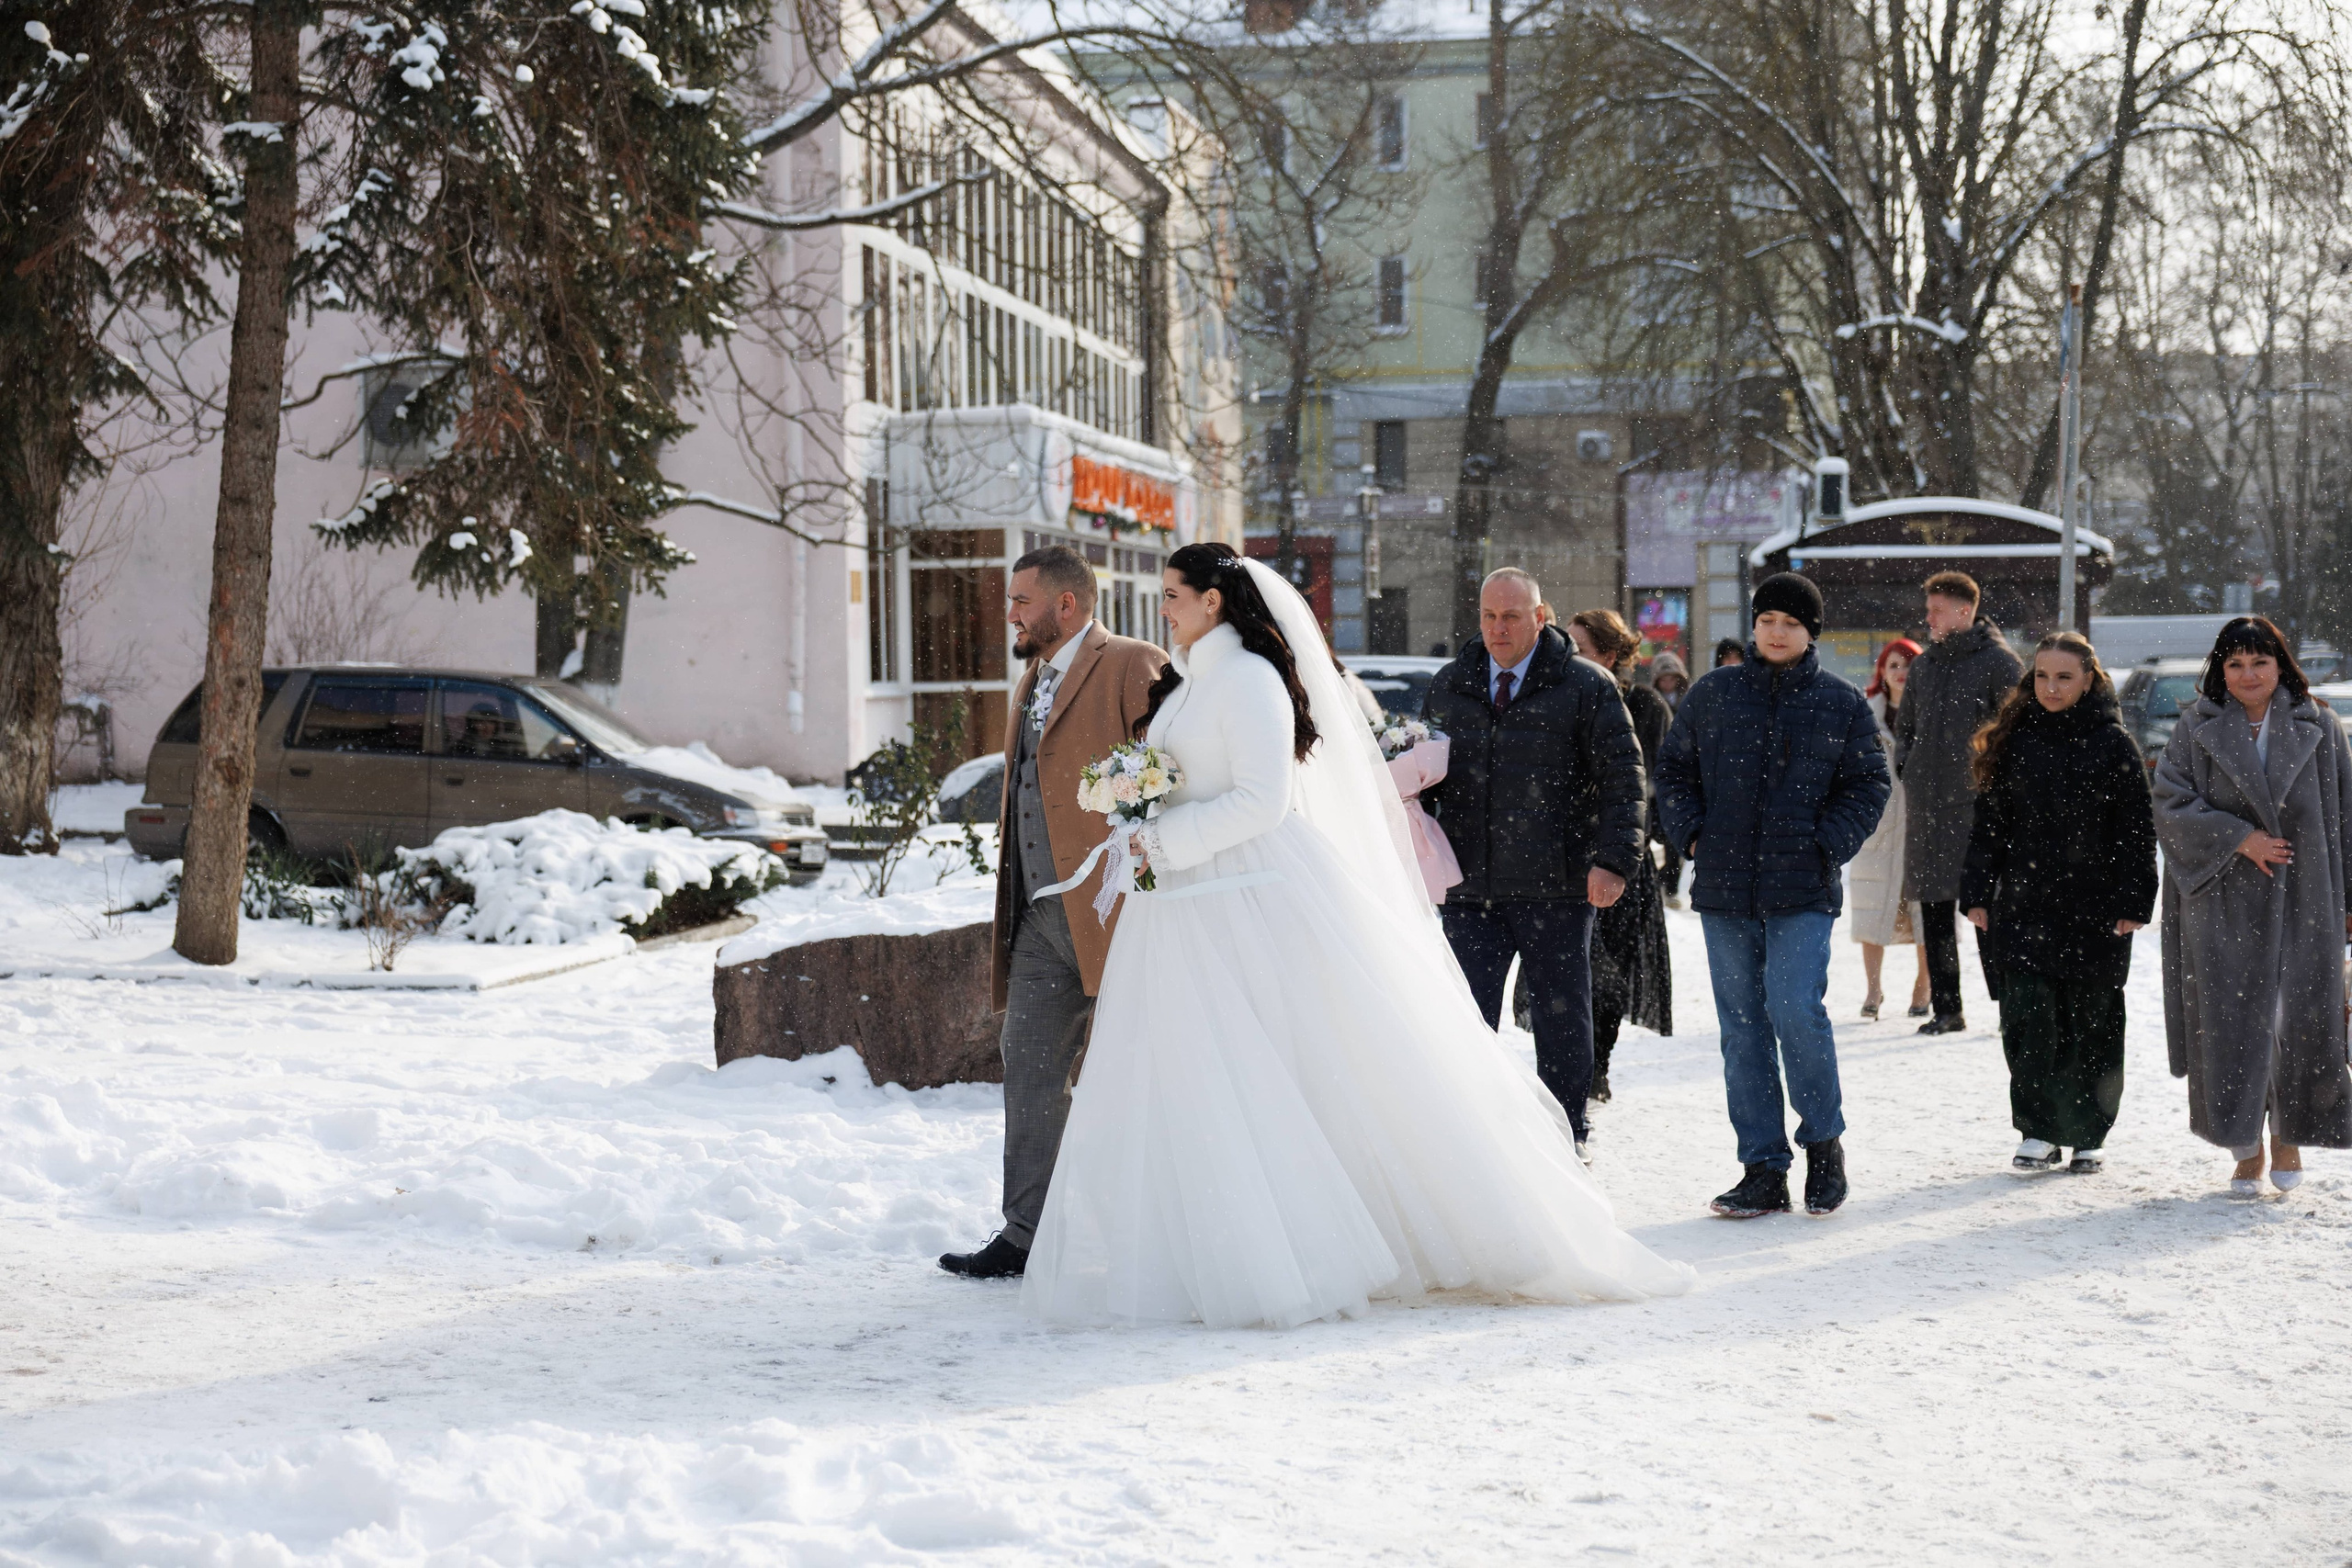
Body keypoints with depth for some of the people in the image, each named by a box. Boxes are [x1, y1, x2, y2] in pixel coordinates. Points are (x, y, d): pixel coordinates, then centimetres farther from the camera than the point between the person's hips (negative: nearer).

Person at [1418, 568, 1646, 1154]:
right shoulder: (1448, 688, 13)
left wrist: (1612, 860, -12)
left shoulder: (1586, 687, 1)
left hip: (1556, 888, -3)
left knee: (1562, 1018, 6)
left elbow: (1621, 777, -2)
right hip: (1470, 888, 3)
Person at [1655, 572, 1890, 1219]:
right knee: (1742, 1027, 4)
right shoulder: (1713, 693, 8)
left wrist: (1827, 846, -6)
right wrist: (1692, 835, 1)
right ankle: (1764, 1171, 10)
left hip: (1803, 889, -3)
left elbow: (1868, 784, 6)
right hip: (1725, 889, 3)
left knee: (1794, 1009, -16)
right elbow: (1673, 769, 14)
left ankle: (1824, 1141, 6)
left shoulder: (1842, 703, 5)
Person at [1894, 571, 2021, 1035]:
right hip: (1926, 805, 6)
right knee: (1934, 910, 7)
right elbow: (1905, 726, 26)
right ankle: (1945, 1008, 12)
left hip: (1977, 804, -6)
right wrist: (1907, 768, 12)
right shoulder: (1924, 665, 15)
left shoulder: (1997, 662, -4)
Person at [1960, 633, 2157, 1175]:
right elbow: (1990, 820, 9)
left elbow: (2137, 830, -1)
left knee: (2092, 1024, 6)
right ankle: (2039, 1130, 7)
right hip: (2024, 906, 2)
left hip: (2095, 909, -2)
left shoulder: (2113, 744, -1)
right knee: (2028, 1021, -3)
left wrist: (2133, 903, -6)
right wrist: (1977, 893, 4)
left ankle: (2088, 1134, 18)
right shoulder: (2015, 740, 7)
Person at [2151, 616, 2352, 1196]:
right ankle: (2246, 1149, 10)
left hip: (2303, 897, 0)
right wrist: (2238, 838, -15)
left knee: (2302, 1015, -4)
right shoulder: (2198, 728, 4)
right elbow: (2171, 802, -4)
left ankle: (2290, 1134, 18)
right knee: (2232, 1020, -2)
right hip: (2225, 901, 0)